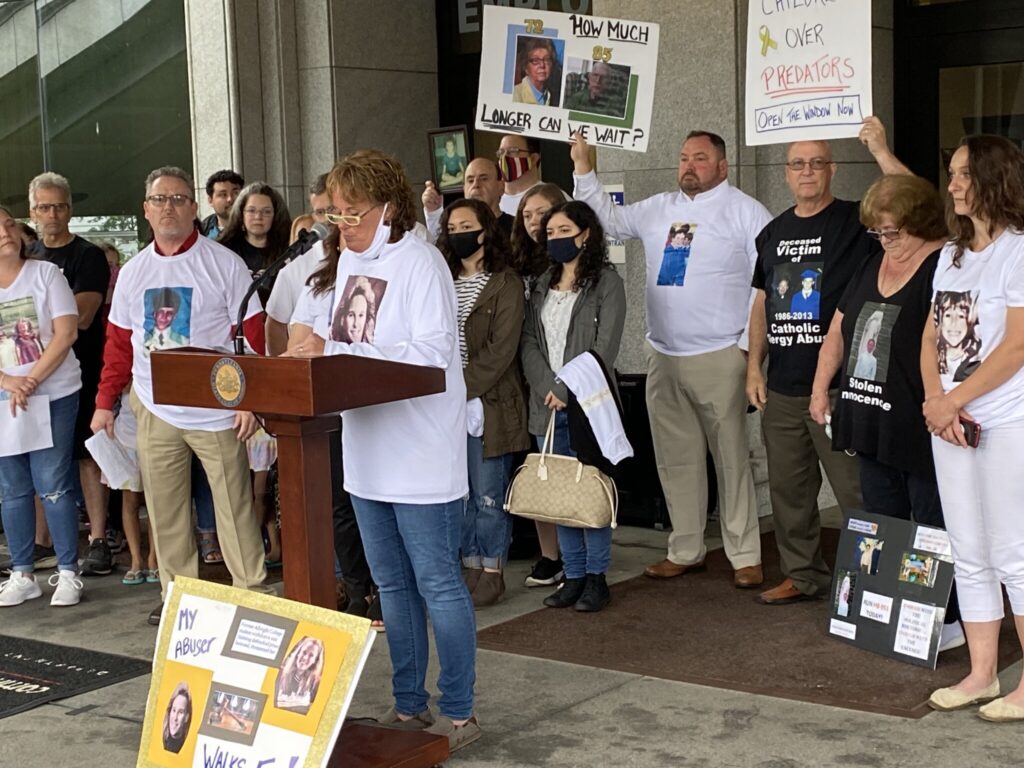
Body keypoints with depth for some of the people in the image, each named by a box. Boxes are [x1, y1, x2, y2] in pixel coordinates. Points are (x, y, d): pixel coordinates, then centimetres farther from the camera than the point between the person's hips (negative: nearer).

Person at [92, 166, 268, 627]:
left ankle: (252, 595, 9)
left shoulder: (224, 263, -3)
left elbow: (252, 335, -5)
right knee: (164, 511, 8)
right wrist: (105, 402, 9)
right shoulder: (133, 273, 11)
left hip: (216, 411, -4)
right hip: (155, 412, 4)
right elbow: (119, 343, 14)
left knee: (234, 508, 0)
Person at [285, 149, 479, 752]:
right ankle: (410, 704, 27)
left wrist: (336, 353, -23)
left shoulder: (419, 261, -15)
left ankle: (459, 713, 10)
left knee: (437, 583, -1)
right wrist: (320, 341, -2)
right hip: (369, 450, 9)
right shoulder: (351, 258, 10)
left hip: (420, 452, -8)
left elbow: (433, 352, -22)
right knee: (393, 584, 15)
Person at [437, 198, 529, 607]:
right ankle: (470, 567, 18)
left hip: (488, 403, -5)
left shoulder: (505, 284, -3)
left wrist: (462, 389, -15)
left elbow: (500, 350, -11)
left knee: (489, 495, 0)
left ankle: (492, 572, 11)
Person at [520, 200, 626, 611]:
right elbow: (529, 343, 7)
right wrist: (548, 389, -8)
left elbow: (604, 348, -10)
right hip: (547, 407, 5)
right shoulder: (542, 284, 16)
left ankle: (596, 577, 8)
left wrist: (568, 390, -15)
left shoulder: (606, 282, -2)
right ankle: (573, 575, 16)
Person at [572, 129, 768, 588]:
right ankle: (685, 550, 21)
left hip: (719, 357, -5)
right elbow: (608, 220, 22)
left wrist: (752, 344, -11)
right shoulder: (658, 210, 15)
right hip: (662, 356, 6)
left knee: (731, 456, -2)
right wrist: (583, 170, 12)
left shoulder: (745, 211, -2)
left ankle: (745, 555, 6)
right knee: (676, 458, 11)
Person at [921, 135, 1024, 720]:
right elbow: (931, 338, 12)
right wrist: (935, 400, -5)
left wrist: (951, 402, -14)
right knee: (970, 556, 11)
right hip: (951, 424, 7)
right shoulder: (952, 255, 14)